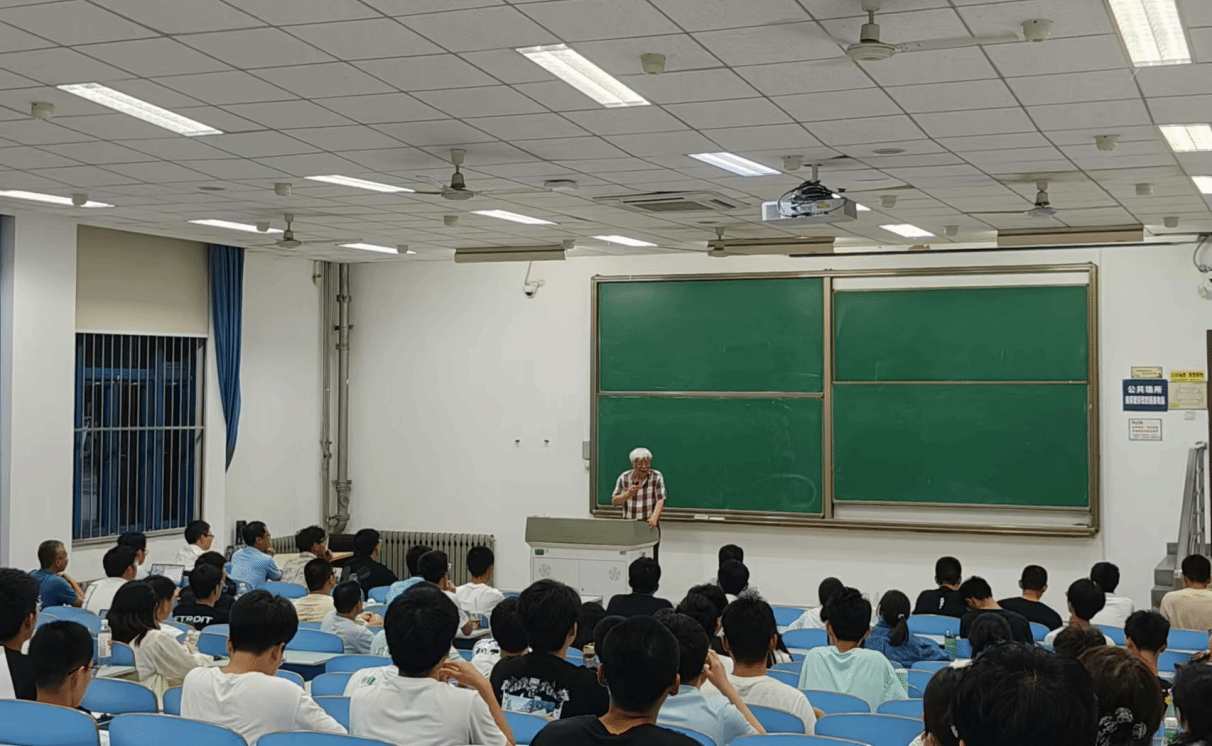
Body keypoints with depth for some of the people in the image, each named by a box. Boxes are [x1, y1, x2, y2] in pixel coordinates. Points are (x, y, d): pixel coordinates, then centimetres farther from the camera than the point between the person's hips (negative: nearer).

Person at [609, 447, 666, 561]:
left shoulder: (656, 477, 0)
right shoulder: (624, 478, 5)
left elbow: (660, 500, -8)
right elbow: (614, 501, 7)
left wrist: (654, 517, -26)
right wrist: (628, 494, -13)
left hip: (649, 525, -2)